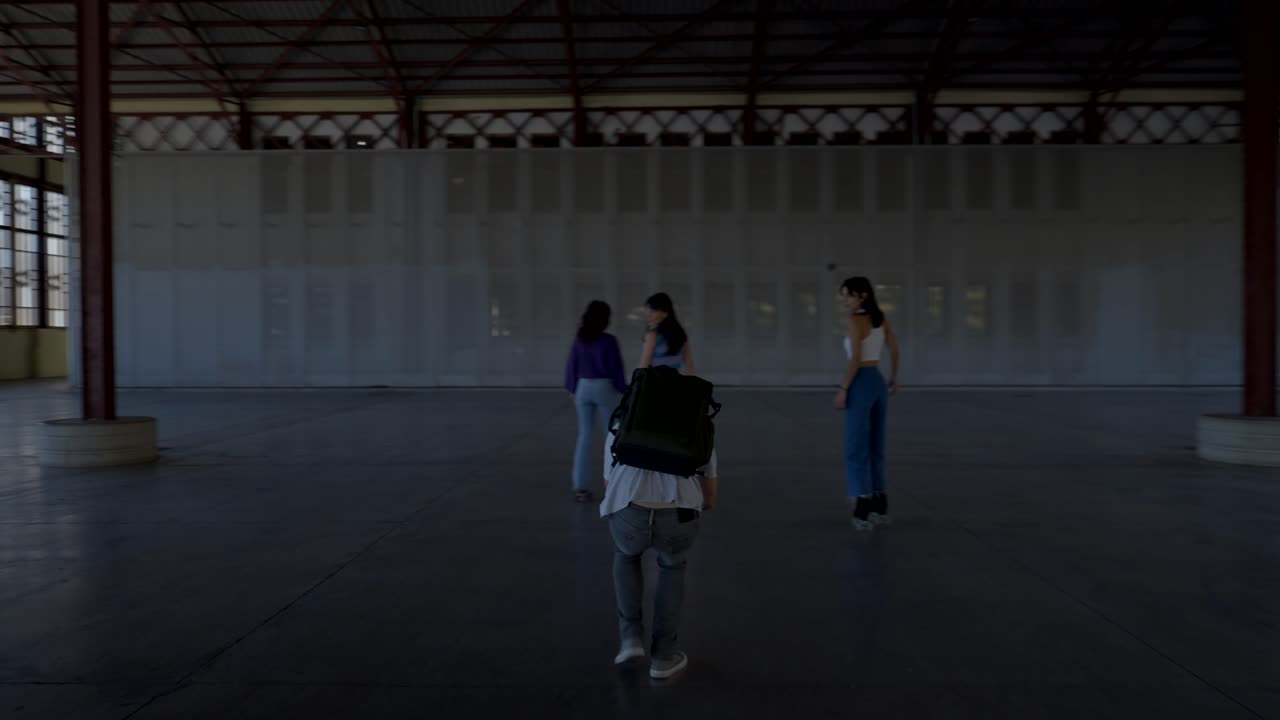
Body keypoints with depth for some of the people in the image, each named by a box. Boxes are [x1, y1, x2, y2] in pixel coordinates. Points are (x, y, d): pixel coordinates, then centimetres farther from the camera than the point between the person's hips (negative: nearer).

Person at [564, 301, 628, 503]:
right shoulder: (609, 341, -11)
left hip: (584, 388, 4)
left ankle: (581, 487, 2)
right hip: (605, 388, -4)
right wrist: (622, 391, 0)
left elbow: (572, 367, 5)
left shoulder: (579, 340, 2)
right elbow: (616, 368, -9)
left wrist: (573, 391, 15)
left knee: (585, 437, 5)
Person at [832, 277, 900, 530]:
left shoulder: (856, 320, -13)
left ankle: (863, 508, -5)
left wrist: (843, 389, -14)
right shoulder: (881, 318, 10)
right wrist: (894, 376, 29)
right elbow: (894, 348, 16)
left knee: (856, 448, -2)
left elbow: (855, 359, -19)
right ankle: (879, 506, 21)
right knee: (875, 446, 16)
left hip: (861, 384, -8)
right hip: (878, 382, 8)